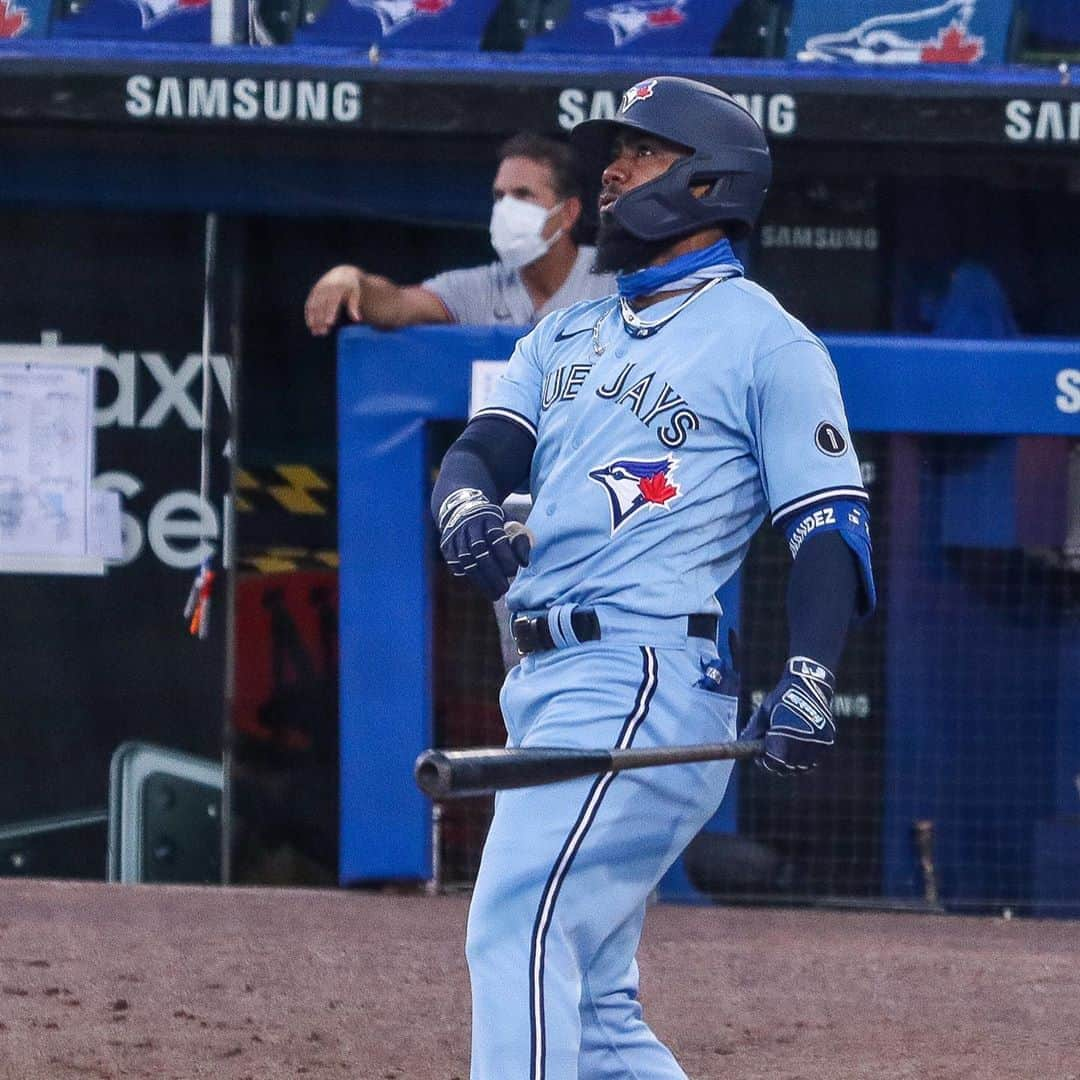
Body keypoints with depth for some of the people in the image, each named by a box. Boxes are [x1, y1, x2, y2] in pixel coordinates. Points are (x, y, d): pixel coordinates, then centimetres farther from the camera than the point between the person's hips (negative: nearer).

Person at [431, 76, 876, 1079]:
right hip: (545, 680, 8)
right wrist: (467, 513, -15)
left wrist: (806, 685, -21)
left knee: (518, 929, -20)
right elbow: (479, 452, 10)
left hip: (644, 679, -8)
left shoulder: (765, 341, -1)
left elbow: (829, 526, -6)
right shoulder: (566, 335, 22)